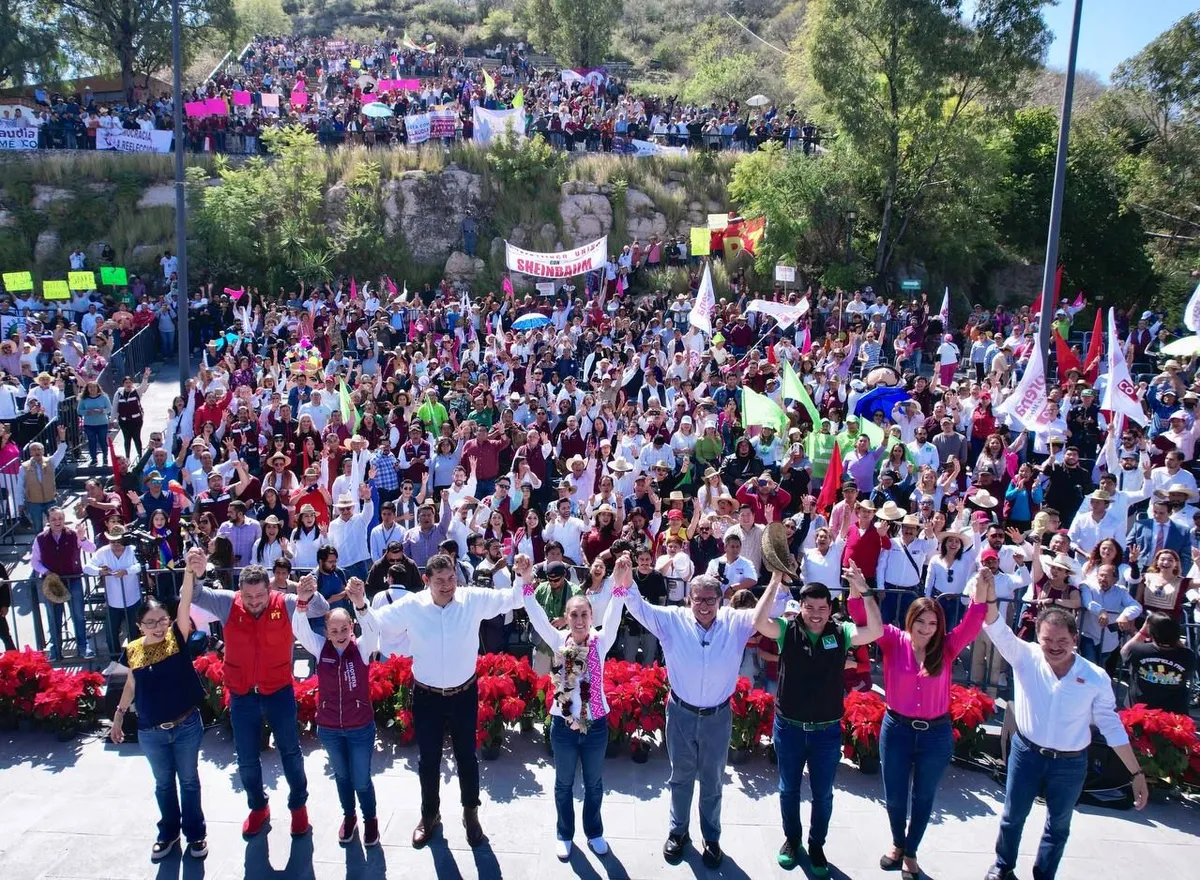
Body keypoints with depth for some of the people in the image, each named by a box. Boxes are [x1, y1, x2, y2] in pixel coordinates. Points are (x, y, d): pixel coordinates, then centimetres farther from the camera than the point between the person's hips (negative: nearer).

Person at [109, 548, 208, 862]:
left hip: (187, 725, -2)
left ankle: (195, 832, 32)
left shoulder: (177, 638, -12)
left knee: (189, 781, 14)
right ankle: (168, 831, 40)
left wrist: (189, 572, -43)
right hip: (151, 731, 2)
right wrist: (118, 716, 16)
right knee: (164, 784, 20)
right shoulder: (132, 650, -5)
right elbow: (131, 685, 10)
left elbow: (185, 603, -28)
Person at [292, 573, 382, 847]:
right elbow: (300, 630, -30)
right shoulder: (320, 648, -12)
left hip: (361, 727, -2)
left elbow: (372, 629, -38)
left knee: (361, 780, 11)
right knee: (341, 776, 23)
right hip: (328, 727, 2)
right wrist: (302, 602, -52)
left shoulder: (362, 648, -17)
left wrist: (360, 604, -60)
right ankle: (348, 816, 47)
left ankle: (370, 819, 37)